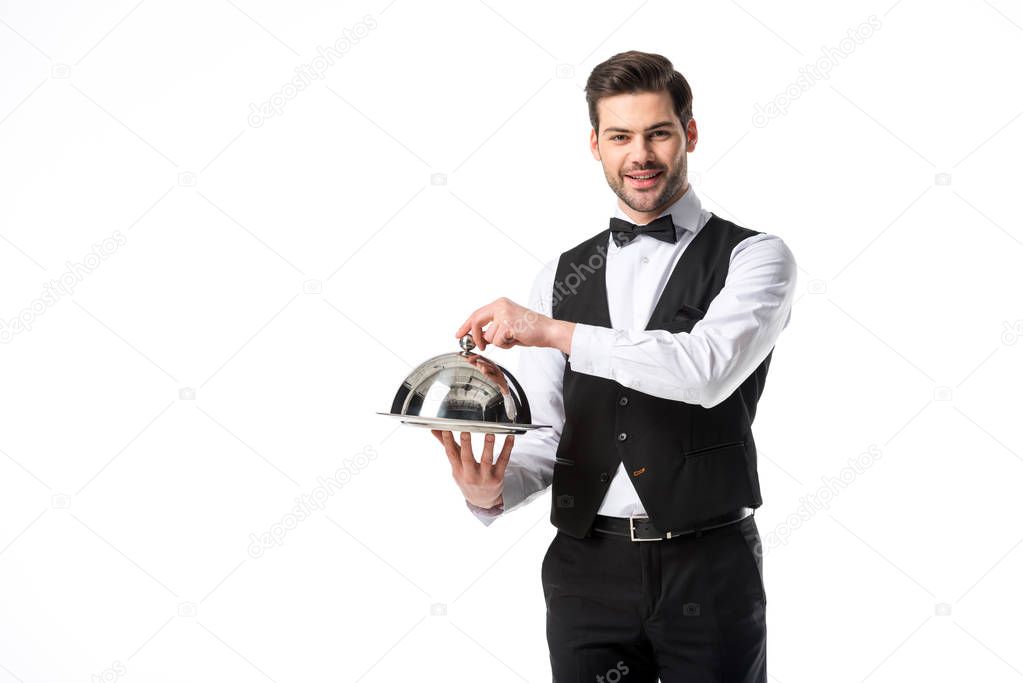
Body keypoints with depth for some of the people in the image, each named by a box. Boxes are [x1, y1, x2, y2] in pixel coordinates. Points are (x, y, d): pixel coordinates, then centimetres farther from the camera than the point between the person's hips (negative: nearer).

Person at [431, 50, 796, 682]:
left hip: (708, 566, -2)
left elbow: (708, 369, -20)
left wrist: (555, 332, -22)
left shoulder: (754, 256, -1)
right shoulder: (561, 277, 11)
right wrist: (490, 491, -12)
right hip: (586, 567, 3)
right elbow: (541, 436, 9)